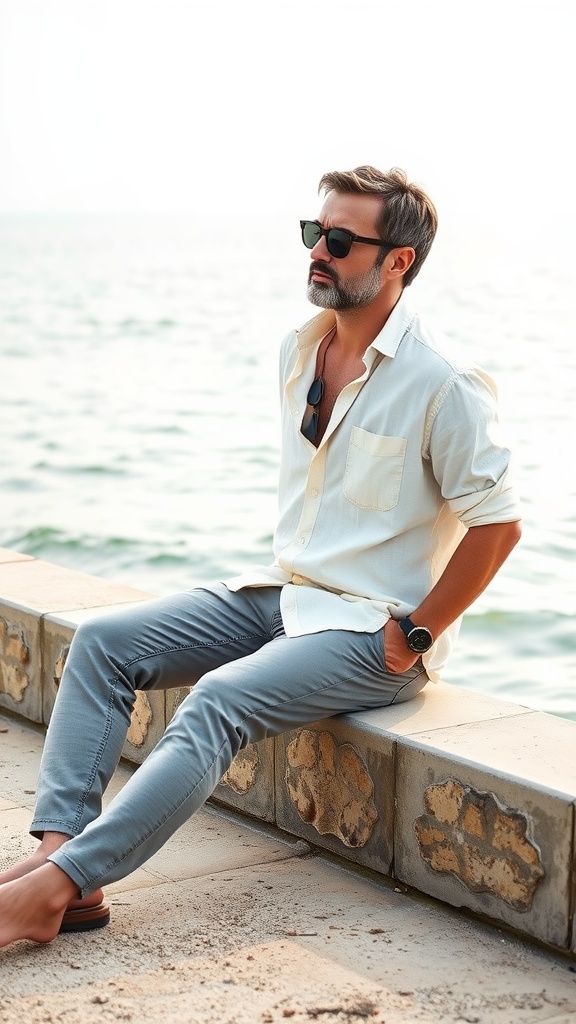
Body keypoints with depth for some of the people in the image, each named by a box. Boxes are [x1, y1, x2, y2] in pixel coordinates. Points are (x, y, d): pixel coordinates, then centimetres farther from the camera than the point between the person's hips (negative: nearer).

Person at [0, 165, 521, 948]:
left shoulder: (442, 384, -16)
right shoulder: (299, 350, 7)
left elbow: (497, 523, -15)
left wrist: (414, 636, -14)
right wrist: (286, 580, 11)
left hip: (370, 630, -8)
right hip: (280, 592, 8)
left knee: (220, 700, -30)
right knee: (104, 643, -8)